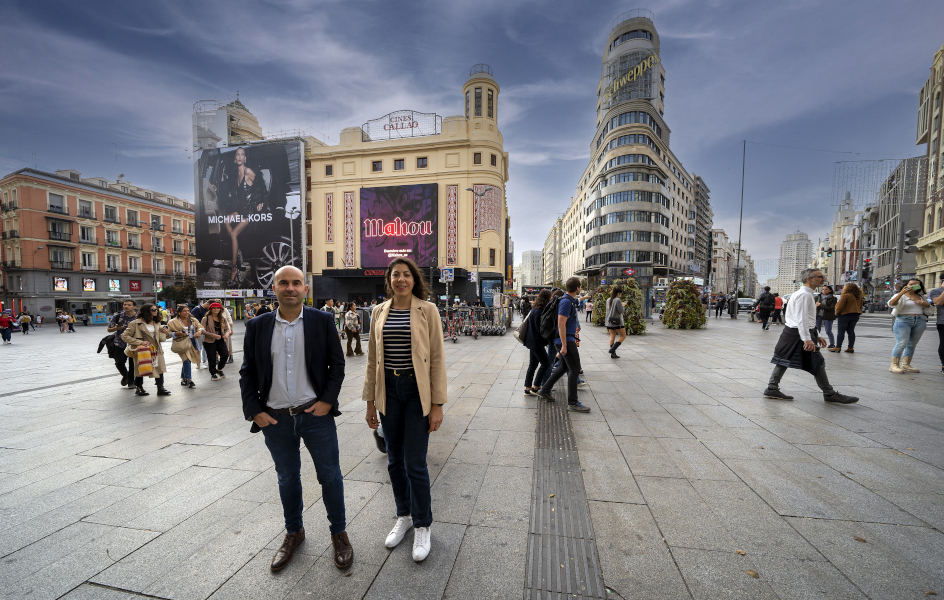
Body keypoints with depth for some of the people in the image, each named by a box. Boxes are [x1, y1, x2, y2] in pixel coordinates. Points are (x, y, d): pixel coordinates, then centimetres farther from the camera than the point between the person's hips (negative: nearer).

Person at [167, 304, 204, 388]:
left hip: (192, 342, 4)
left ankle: (183, 379, 27)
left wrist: (199, 331, -18)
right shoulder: (173, 322, -1)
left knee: (187, 361, 12)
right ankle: (189, 380, -13)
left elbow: (200, 327, 5)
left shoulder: (193, 320, 9)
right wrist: (177, 333, -18)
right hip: (182, 343, -4)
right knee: (187, 360, -17)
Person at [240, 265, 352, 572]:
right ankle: (294, 532, 43)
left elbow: (337, 363, -2)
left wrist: (327, 400, -9)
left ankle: (339, 533, 32)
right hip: (275, 420, 2)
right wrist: (254, 411, -2)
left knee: (330, 476, 9)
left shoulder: (322, 321, -5)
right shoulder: (257, 326, 0)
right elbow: (247, 372, 5)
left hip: (316, 414, -2)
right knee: (287, 478, 19)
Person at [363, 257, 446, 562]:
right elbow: (372, 359, 9)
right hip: (389, 390, 4)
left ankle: (422, 526, 25)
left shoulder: (427, 310, -6)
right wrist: (370, 401, 9)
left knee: (415, 463, 2)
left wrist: (437, 404, -9)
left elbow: (437, 358, -7)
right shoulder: (380, 312, 5)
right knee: (394, 460, 16)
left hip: (417, 391, -4)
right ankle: (403, 516, 38)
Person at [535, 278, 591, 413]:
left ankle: (544, 390, 27)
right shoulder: (566, 302, -19)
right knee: (574, 369, -5)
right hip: (565, 339, -10)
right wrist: (564, 345, -24)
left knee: (564, 367, 19)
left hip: (567, 339, 10)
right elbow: (561, 324, -23)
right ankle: (572, 402, 1)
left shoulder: (569, 300, 13)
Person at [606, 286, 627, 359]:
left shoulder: (608, 300, 10)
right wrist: (621, 305, 3)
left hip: (610, 321, 7)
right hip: (618, 321, -7)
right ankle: (612, 349, -9)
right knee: (623, 336, 5)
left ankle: (613, 354, 8)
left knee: (612, 337, 9)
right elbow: (620, 311, -12)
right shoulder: (618, 300, -14)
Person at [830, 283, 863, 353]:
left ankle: (838, 347, -5)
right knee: (851, 331, 10)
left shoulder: (846, 296, -15)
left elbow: (840, 307, -16)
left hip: (845, 315, -8)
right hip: (855, 316, 8)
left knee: (841, 331, -4)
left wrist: (836, 314, -3)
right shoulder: (859, 296, 11)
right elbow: (860, 306, 17)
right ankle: (851, 347, 10)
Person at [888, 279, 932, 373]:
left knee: (912, 344, 6)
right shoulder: (901, 295, -1)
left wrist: (923, 303, 1)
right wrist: (902, 292, -27)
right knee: (901, 344, -13)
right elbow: (891, 303, -19)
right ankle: (894, 365, -12)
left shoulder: (921, 296, 17)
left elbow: (929, 306, 24)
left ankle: (906, 365, 10)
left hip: (920, 322, 6)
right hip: (903, 321, -6)